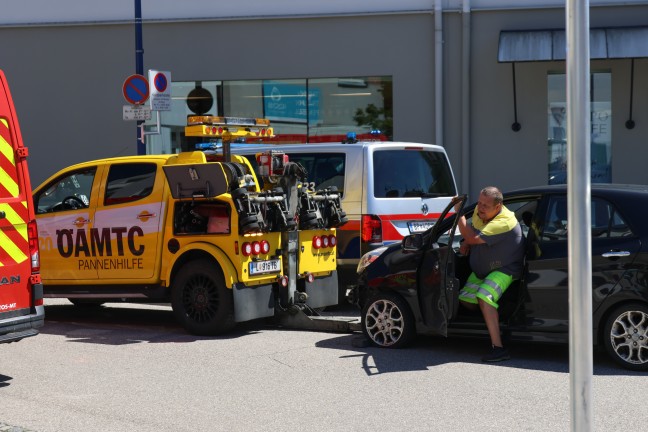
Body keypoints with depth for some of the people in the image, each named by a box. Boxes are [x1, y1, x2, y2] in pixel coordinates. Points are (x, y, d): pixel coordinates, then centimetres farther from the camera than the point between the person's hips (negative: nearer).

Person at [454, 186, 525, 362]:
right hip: (481, 269, 9)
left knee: (484, 297, -30)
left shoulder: (504, 222, -33)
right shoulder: (479, 212, -7)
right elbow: (471, 232, 16)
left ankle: (498, 348, -34)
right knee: (466, 300, 0)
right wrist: (466, 243, -7)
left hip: (504, 269, -9)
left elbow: (473, 238, -37)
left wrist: (459, 212, -29)